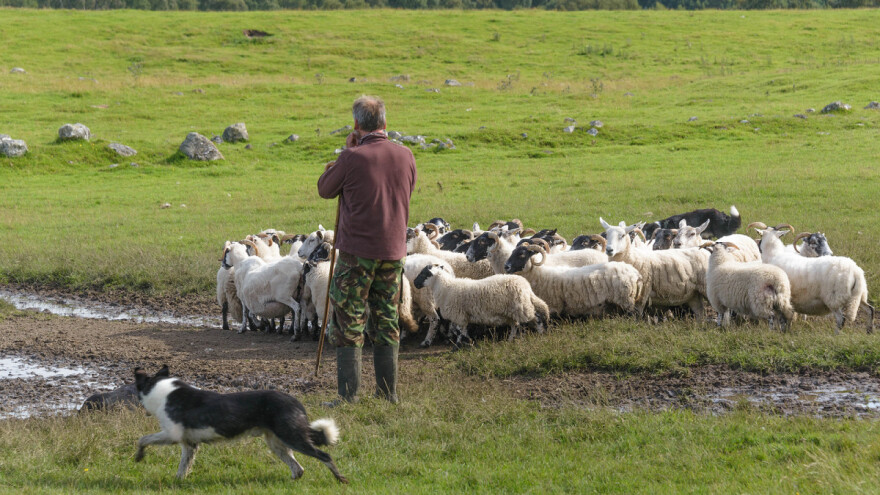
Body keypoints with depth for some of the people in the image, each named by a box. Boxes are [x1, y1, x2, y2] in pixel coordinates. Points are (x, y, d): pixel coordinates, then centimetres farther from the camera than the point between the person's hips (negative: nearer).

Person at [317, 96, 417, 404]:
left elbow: (325, 190, 1)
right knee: (387, 324, 13)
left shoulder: (353, 158, -15)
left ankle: (349, 396, -2)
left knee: (348, 325, 1)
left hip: (357, 252, -5)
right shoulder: (405, 156, 2)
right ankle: (388, 394, 15)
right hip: (394, 251, 5)